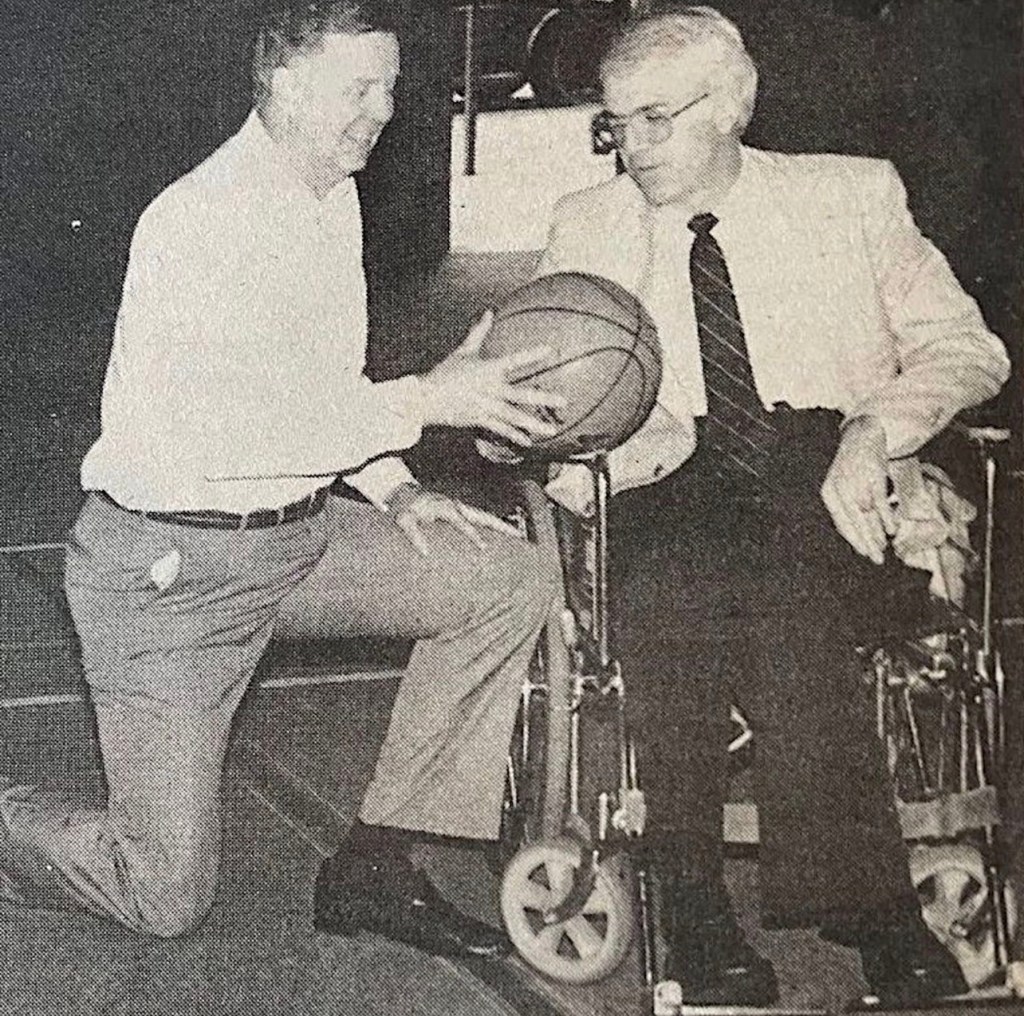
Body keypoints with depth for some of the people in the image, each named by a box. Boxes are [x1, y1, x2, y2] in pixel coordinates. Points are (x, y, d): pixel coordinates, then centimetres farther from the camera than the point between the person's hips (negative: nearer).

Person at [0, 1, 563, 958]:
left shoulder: (337, 199, 7)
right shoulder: (199, 222, -21)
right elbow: (219, 434, -29)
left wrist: (392, 492, 1)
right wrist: (425, 400, -28)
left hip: (298, 527, 8)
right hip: (171, 564, -8)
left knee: (510, 575, -9)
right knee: (167, 896, -3)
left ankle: (374, 863, -1)